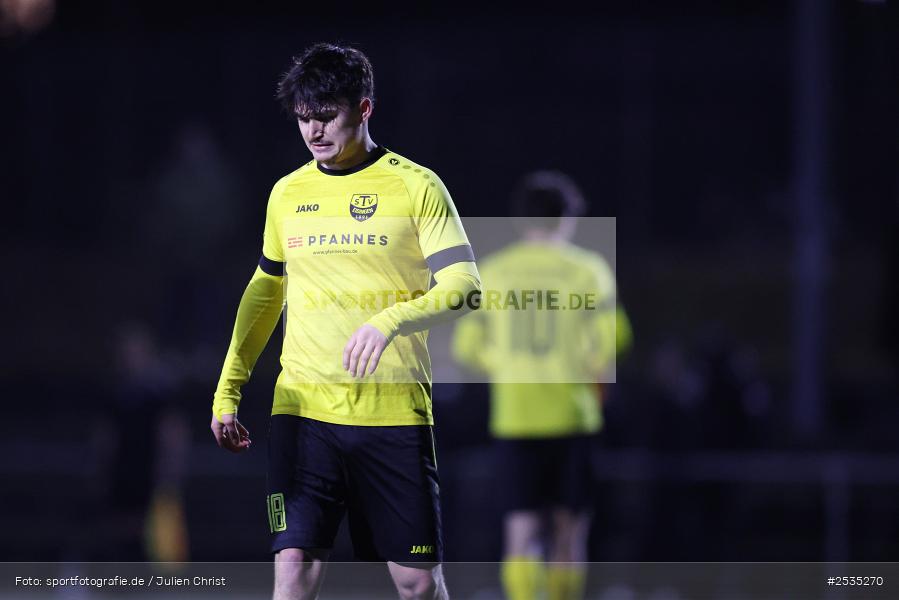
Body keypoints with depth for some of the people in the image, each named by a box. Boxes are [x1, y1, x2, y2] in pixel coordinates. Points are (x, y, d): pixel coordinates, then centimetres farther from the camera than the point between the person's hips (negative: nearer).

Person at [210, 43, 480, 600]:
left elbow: (465, 287, -10)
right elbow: (265, 291, 24)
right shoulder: (287, 193, 12)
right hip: (302, 409, 3)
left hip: (395, 411, -3)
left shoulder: (416, 186, -2)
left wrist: (391, 320, -28)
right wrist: (228, 390, 18)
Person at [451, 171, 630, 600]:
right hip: (572, 414, -1)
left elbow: (467, 345, 6)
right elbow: (611, 332, -11)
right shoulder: (587, 269, 1)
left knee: (521, 528, -5)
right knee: (569, 522, 12)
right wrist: (592, 372, 5)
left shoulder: (491, 272, 6)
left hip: (512, 415, 1)